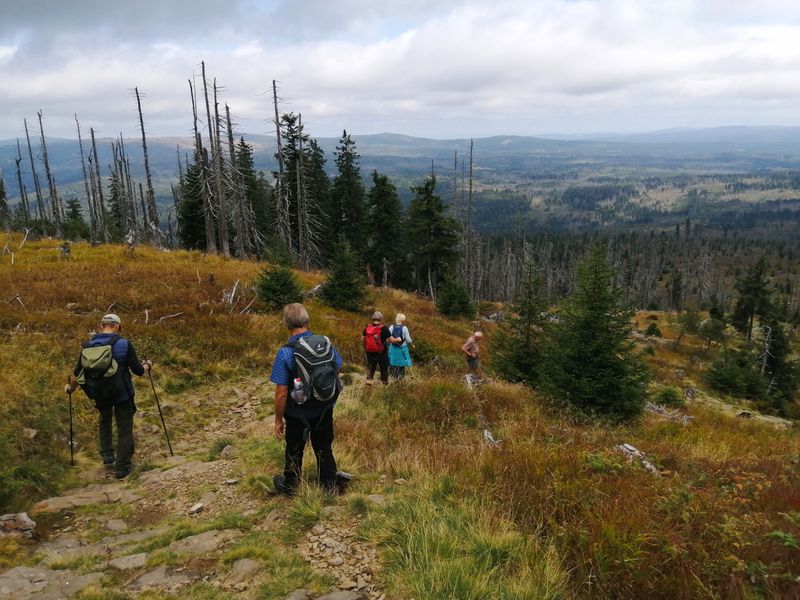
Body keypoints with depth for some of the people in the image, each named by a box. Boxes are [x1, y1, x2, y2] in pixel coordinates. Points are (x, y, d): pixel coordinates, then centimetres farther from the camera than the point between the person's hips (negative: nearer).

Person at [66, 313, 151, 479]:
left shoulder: (88, 346, -6)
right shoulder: (124, 344, -15)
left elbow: (78, 373, 3)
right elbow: (138, 371, -11)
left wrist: (70, 388, 22)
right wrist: (146, 366, 12)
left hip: (100, 394, 3)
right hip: (122, 393, -3)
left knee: (104, 421, 31)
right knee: (124, 429, 9)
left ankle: (107, 455, 32)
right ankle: (122, 466, 13)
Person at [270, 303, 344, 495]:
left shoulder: (286, 353, -23)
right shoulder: (327, 343, -11)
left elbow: (281, 393, -21)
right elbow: (337, 374, 2)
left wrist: (278, 419, -7)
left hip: (298, 414, -3)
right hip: (325, 411, 3)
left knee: (294, 452, 19)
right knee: (324, 448, 21)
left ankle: (290, 486, 40)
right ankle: (329, 485, 36)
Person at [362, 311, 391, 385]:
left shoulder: (367, 327, -2)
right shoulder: (384, 328, -15)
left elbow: (362, 339, 5)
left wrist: (365, 347, 22)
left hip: (370, 352, 3)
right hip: (381, 353, -3)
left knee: (370, 367, 16)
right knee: (384, 368, 13)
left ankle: (369, 379, -1)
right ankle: (384, 382, 22)